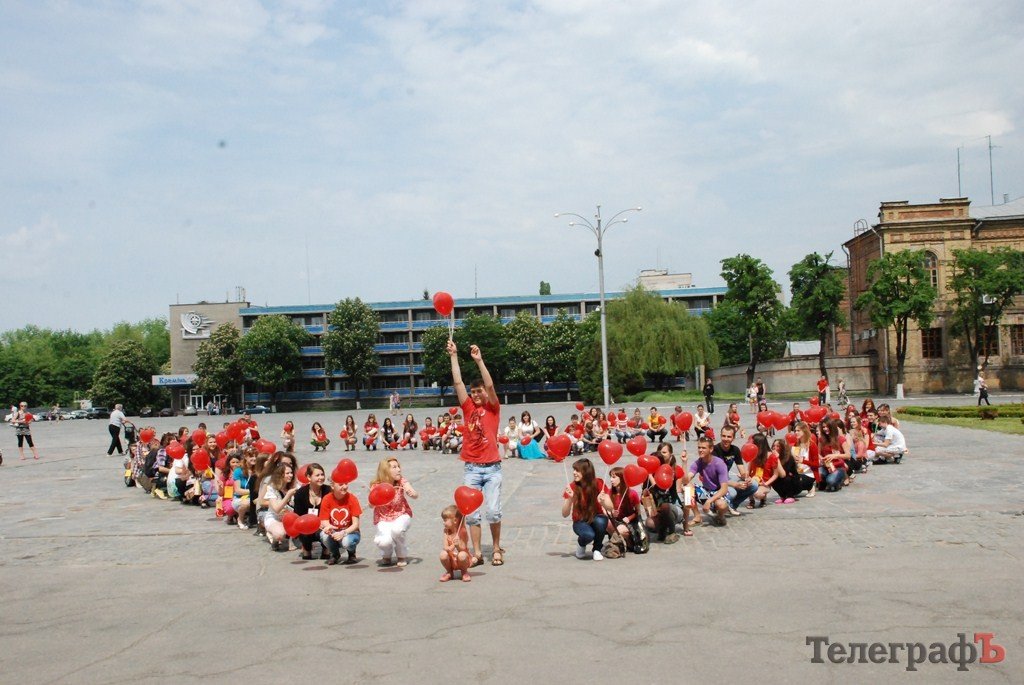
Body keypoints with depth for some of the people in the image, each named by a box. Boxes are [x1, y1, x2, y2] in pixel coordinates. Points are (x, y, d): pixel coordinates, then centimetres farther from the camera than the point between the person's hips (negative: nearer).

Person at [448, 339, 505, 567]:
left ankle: (497, 549, 14)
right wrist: (454, 356, 2)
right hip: (471, 468, 3)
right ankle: (477, 553, 7)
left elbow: (490, 385, -12)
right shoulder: (468, 408, 10)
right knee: (471, 514, 1)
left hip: (492, 467, -3)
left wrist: (479, 360, -16)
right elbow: (458, 382, 5)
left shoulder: (493, 409, 3)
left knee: (493, 512, -5)